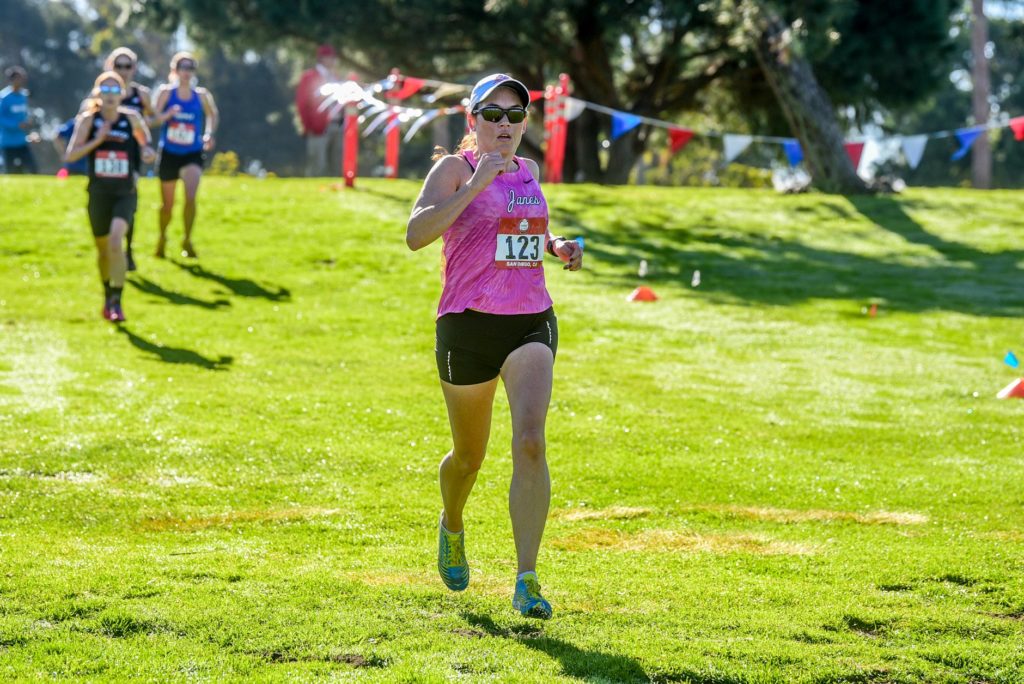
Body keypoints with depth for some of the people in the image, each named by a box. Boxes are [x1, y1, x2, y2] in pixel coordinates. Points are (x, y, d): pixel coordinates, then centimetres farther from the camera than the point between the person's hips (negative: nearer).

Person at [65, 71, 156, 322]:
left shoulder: (131, 118, -3)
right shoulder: (88, 119, -4)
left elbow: (145, 139, 17)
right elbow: (70, 155, -9)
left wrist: (147, 151, -5)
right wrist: (96, 141, -20)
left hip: (125, 193, -2)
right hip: (99, 194, 2)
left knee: (116, 240, -24)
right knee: (103, 249, 14)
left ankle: (116, 301, -18)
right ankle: (107, 297, 39)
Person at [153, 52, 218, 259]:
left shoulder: (201, 96, 0)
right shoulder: (166, 93, -4)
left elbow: (213, 115, 19)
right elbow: (154, 119, -12)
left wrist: (209, 135, 5)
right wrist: (169, 114, -29)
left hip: (193, 154, 0)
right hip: (169, 154, 0)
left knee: (190, 196, -21)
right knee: (167, 204, 10)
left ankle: (187, 241, -5)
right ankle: (162, 237, 37)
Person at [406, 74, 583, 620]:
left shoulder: (529, 172, 13)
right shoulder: (454, 169, -4)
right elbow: (415, 235, -20)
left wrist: (556, 245, 13)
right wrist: (475, 185, -25)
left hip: (532, 323, 3)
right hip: (468, 324, -3)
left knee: (530, 442, -17)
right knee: (469, 456, 12)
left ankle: (526, 581, -18)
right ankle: (451, 529, 47)